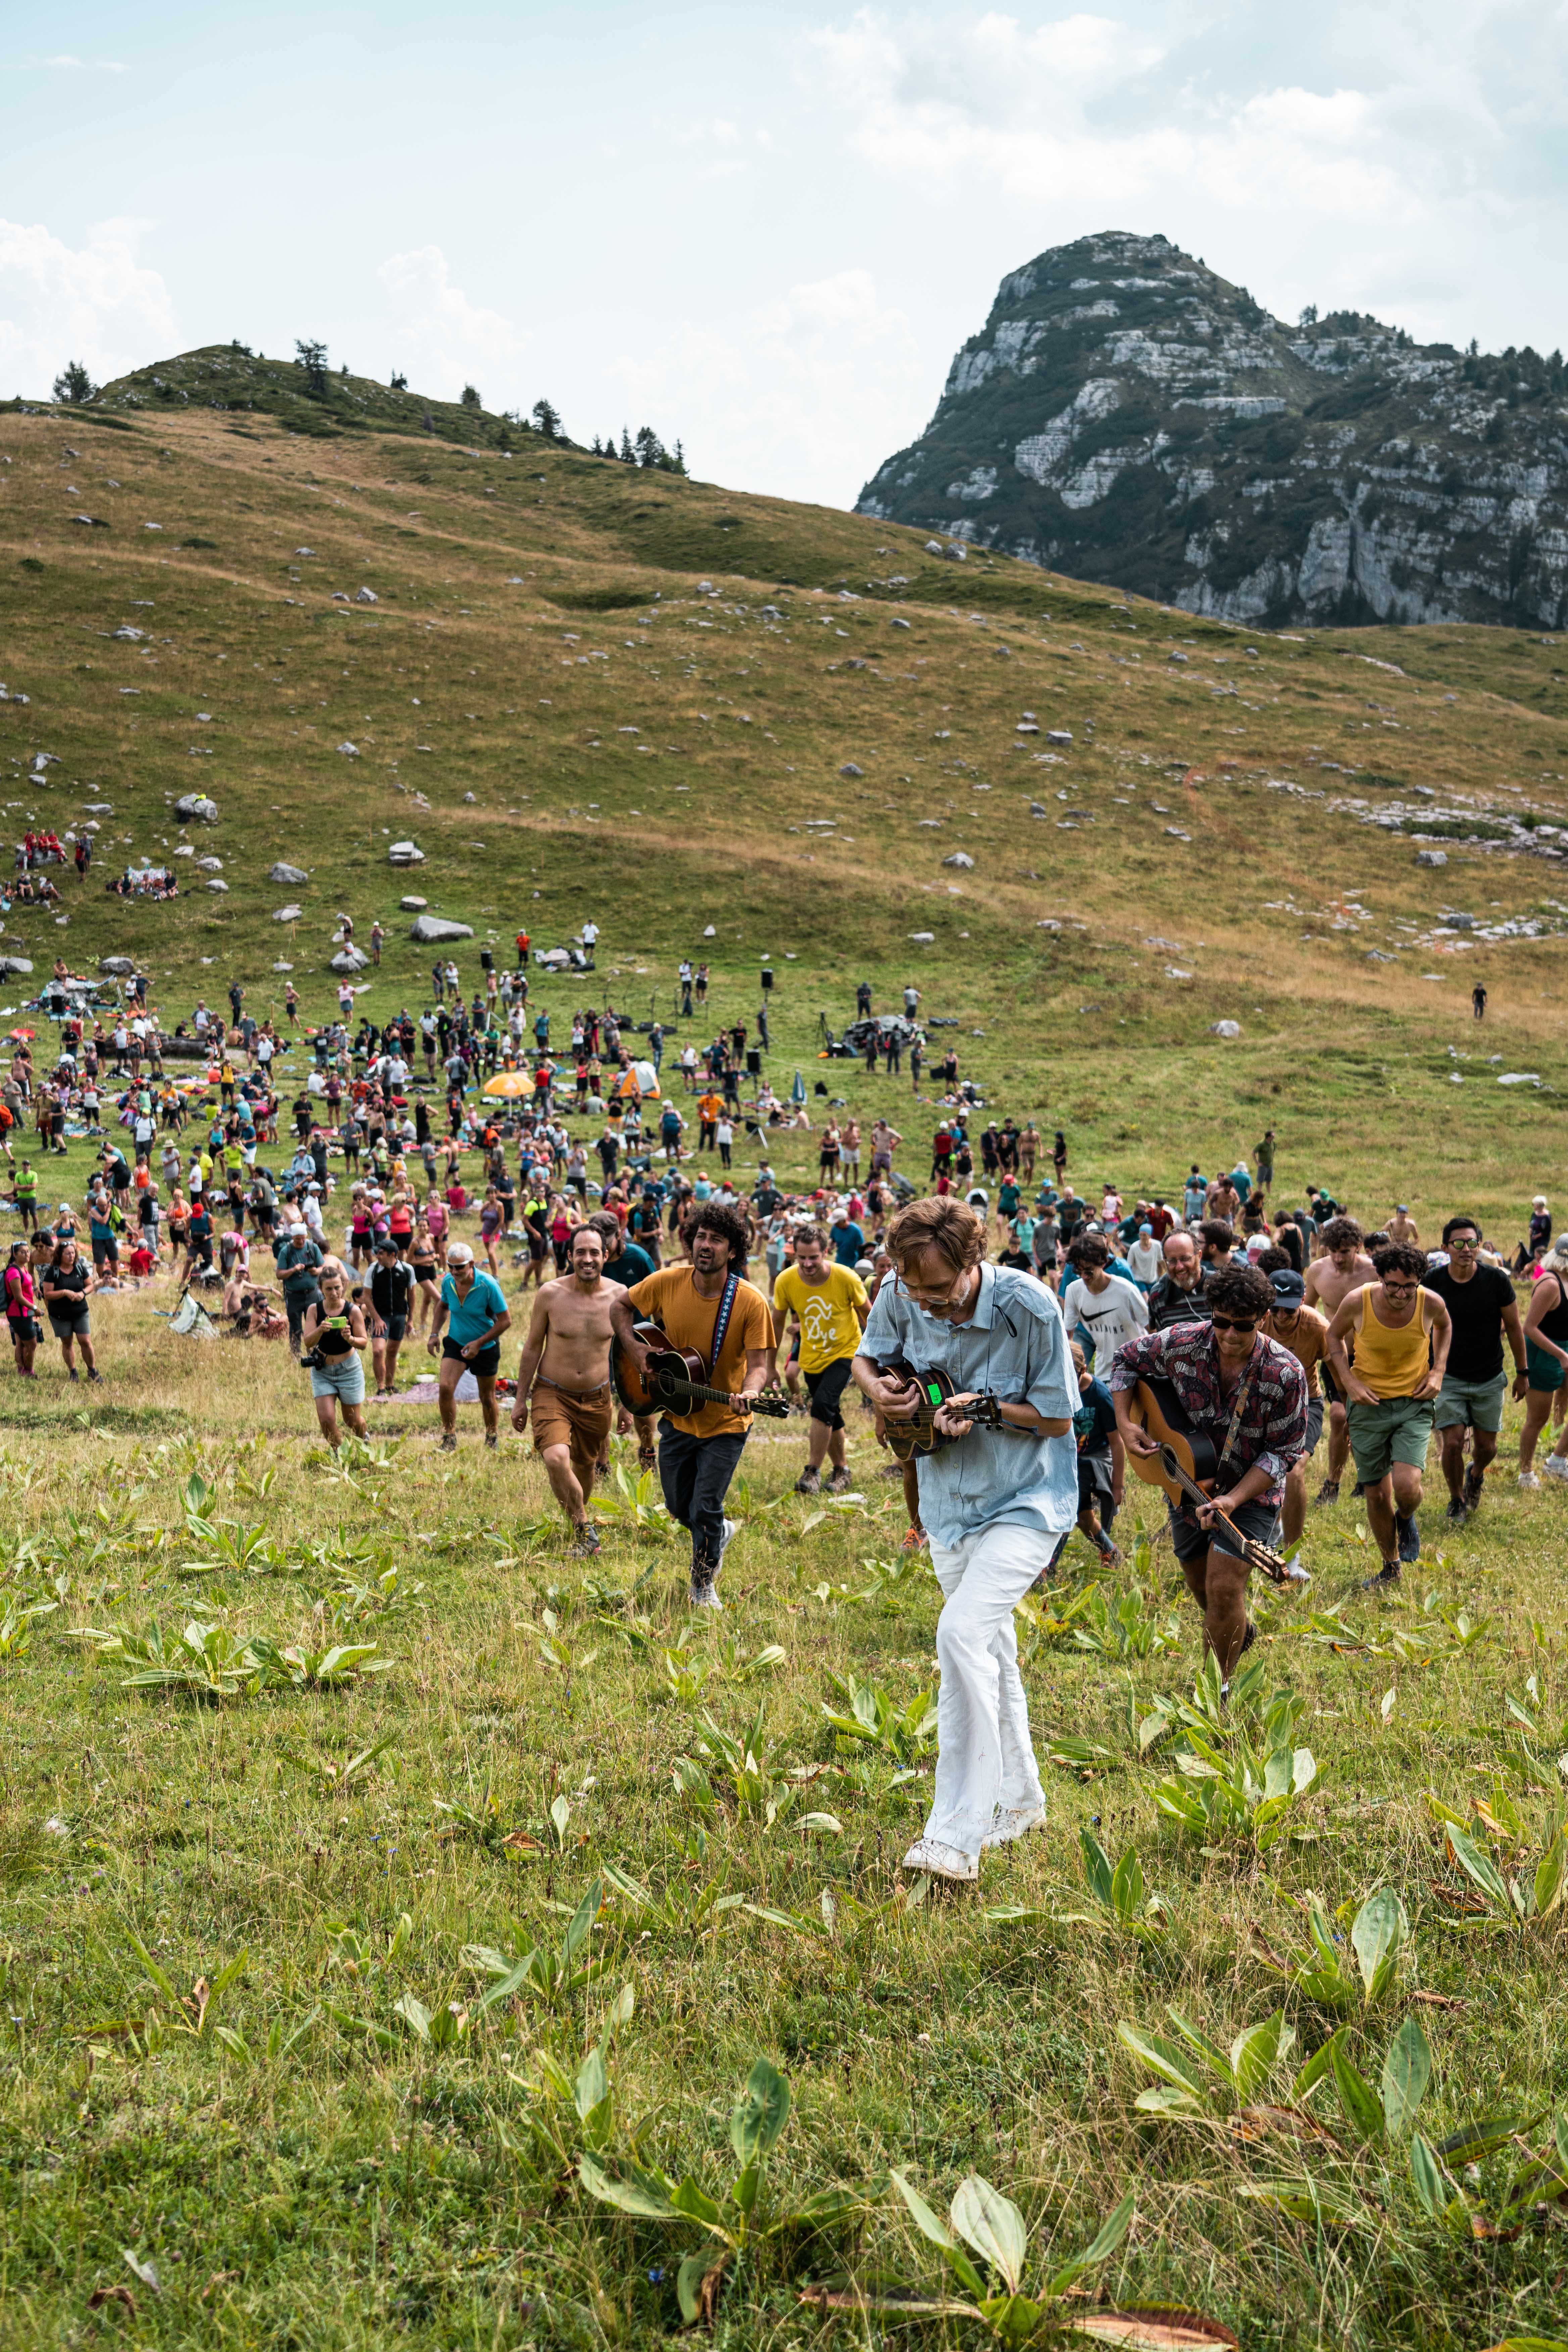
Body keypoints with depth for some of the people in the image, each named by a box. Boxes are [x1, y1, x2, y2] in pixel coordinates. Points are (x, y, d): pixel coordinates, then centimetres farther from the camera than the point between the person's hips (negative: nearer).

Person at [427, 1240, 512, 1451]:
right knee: (445, 1387, -15)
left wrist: (479, 1343, -22)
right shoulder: (448, 1282, -10)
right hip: (456, 1342, 3)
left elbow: (505, 1321, -18)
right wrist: (435, 1333, 2)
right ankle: (449, 1439, -1)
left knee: (487, 1398, 9)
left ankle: (492, 1438, 33)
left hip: (485, 1347, -3)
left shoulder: (488, 1285, -24)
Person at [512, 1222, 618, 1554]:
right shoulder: (550, 1294, -11)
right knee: (556, 1458, -25)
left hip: (597, 1398, 2)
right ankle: (584, 1529, -9)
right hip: (552, 1394, -2)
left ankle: (578, 1521, 43)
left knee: (585, 1468, 15)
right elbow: (533, 1347, 0)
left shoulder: (619, 1296, -6)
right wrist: (520, 1400, 2)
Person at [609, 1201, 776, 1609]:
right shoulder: (667, 1283, -11)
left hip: (725, 1424, -4)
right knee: (678, 1506, 16)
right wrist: (635, 1350, -9)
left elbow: (760, 1364, -19)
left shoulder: (750, 1303, -20)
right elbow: (620, 1306, 5)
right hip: (678, 1417, 4)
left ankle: (704, 1585, 20)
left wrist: (749, 1394, -40)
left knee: (705, 1509, -5)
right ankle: (721, 1532, 49)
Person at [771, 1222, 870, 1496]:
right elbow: (778, 1322, 0)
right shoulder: (786, 1282, -18)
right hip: (811, 1357, 3)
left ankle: (813, 1472, -12)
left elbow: (868, 1313, -5)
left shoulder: (847, 1278, -23)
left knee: (823, 1405, -21)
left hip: (845, 1352, -3)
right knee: (830, 1417, 11)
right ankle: (841, 1470, 31)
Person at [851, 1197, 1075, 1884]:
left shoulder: (1029, 1307, -24)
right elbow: (868, 1356, 9)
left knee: (963, 1633, -23)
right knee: (990, 1651, 18)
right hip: (949, 1504, 6)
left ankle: (956, 1837, -22)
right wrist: (877, 1387, -14)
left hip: (1025, 1503, -6)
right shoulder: (901, 1297, -12)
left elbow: (1058, 1419, -14)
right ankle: (1020, 1801, 38)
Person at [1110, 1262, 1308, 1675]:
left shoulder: (1285, 1375, -24)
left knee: (1224, 1586, -15)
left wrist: (1234, 1499, -28)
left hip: (1251, 1493, -4)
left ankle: (1221, 1688, 3)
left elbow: (1283, 1453, -17)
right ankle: (1239, 1631, 51)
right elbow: (1127, 1358, 2)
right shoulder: (1183, 1344, -17)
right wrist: (1124, 1423, -9)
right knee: (1200, 1585, 18)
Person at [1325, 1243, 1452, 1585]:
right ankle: (1391, 1567, 31)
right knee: (1376, 1495, 7)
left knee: (1407, 1487, -19)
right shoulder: (1358, 1302, -18)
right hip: (1368, 1403, 1)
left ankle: (1406, 1519, 19)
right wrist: (1349, 1381, -8)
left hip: (1415, 1404, -1)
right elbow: (1335, 1336, 4)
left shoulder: (1431, 1303, -15)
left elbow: (1444, 1327, 11)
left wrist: (1438, 1371, -2)